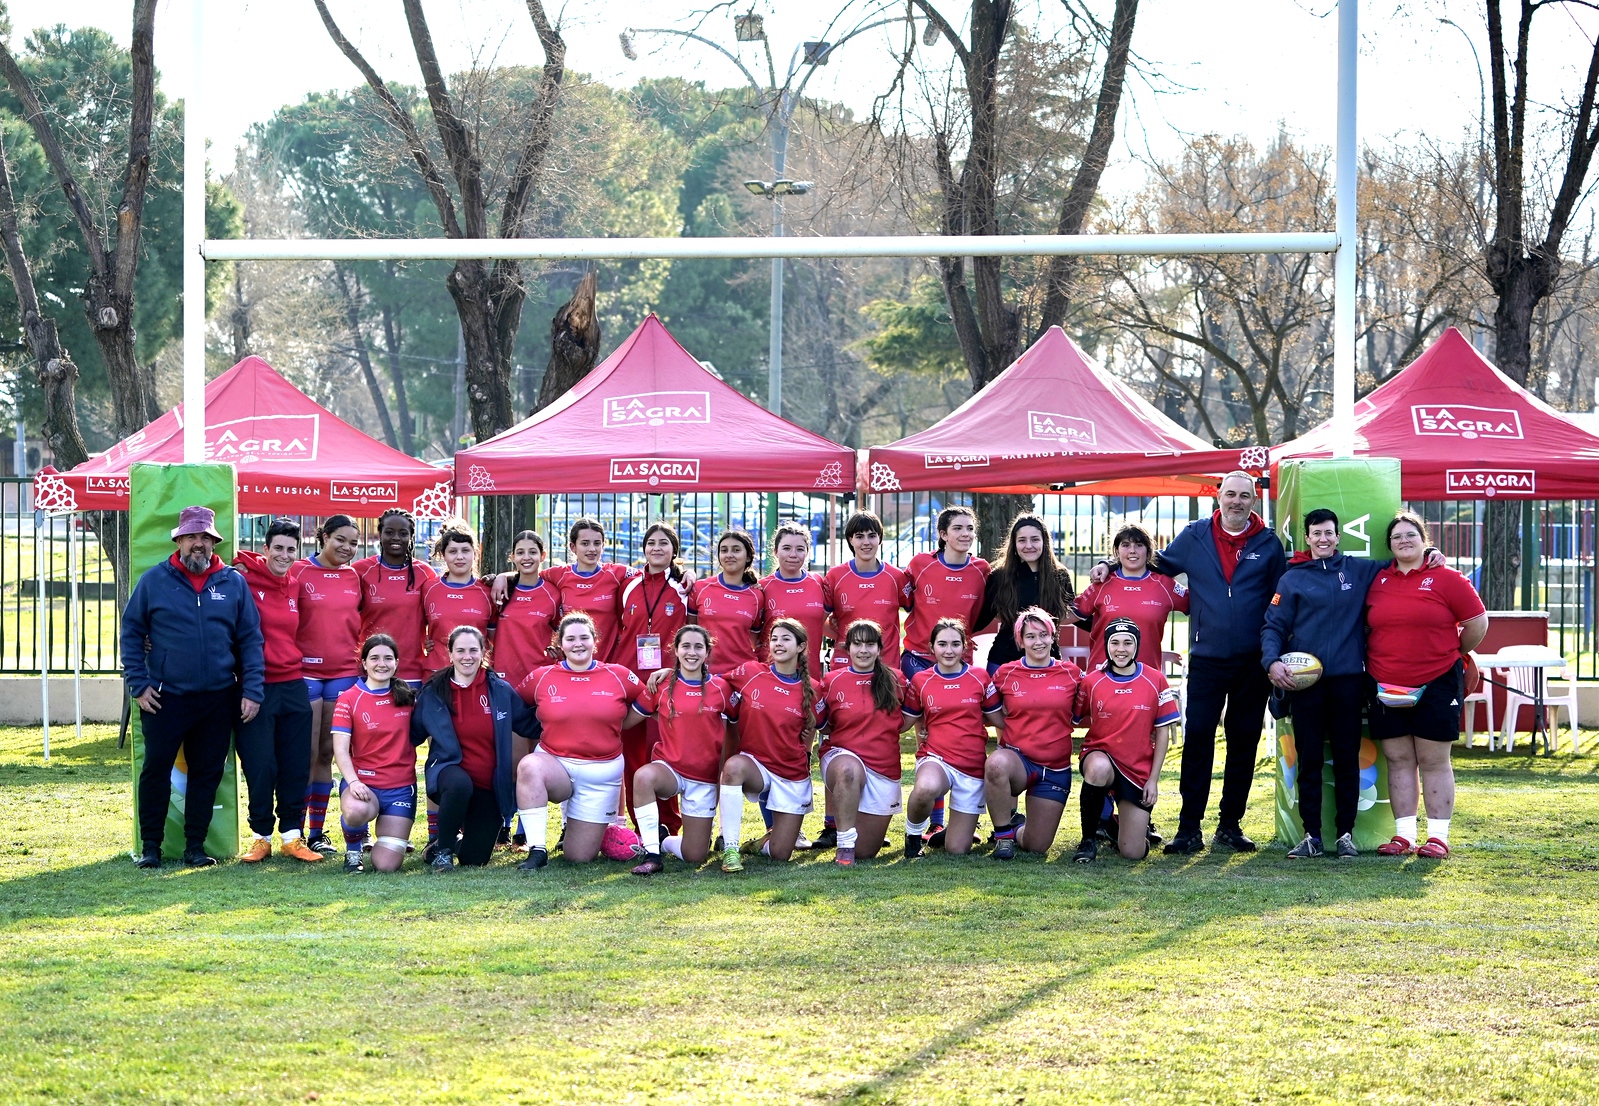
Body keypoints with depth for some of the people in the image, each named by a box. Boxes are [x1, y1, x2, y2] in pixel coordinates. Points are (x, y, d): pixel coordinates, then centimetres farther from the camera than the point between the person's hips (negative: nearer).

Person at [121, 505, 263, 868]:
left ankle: (195, 846, 15)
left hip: (218, 700, 2)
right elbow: (131, 632, 3)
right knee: (156, 770, 1)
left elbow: (250, 640, 5)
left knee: (207, 773, 6)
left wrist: (252, 690, -3)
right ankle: (150, 846, 10)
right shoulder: (154, 581, 1)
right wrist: (139, 684, -4)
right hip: (165, 698, -2)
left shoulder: (234, 583, 5)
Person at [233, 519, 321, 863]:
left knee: (297, 767, 6)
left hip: (292, 686, 5)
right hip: (256, 688, -5)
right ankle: (261, 836, 13)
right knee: (260, 767, -1)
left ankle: (292, 836, 16)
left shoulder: (297, 582, 8)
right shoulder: (245, 578, -7)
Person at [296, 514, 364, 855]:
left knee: (326, 754, 7)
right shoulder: (301, 573, -4)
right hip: (307, 672, -4)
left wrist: (361, 659, 11)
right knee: (307, 755, -3)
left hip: (344, 673, 4)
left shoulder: (354, 577, 9)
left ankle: (317, 833, 12)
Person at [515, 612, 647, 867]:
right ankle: (537, 849, -31)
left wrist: (616, 726, 5)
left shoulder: (618, 676, 0)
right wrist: (546, 725, 4)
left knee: (579, 856, 0)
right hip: (554, 765, 0)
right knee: (529, 767, -39)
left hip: (601, 772, 0)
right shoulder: (542, 678, -1)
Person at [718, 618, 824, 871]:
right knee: (734, 765, -40)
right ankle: (730, 850, -32)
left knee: (780, 854, -1)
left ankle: (769, 839, 41)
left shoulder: (811, 690, -3)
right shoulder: (749, 673, -5)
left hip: (793, 776, 1)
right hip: (755, 764, -1)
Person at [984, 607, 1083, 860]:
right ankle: (1004, 834, -17)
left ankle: (1017, 828, 41)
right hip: (1017, 759, -2)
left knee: (1036, 847, 2)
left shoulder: (1072, 674, 1)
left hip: (1055, 769, 2)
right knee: (996, 763, -40)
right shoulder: (1006, 673, 0)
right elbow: (994, 716, 13)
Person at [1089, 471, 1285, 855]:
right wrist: (1111, 565, 5)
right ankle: (1189, 827, -4)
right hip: (1207, 659, 0)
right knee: (1197, 738, -7)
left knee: (1244, 741, 6)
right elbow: (1158, 566, 18)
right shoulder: (1195, 537, 6)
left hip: (1253, 664, 1)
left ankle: (1231, 824, 15)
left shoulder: (1268, 543, 5)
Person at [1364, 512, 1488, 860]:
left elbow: (1478, 622, 1)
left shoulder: (1447, 579, -3)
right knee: (1399, 760, 6)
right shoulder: (1378, 581, 8)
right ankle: (1404, 835, 11)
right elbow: (1370, 626, 21)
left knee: (1434, 761, 0)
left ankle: (1438, 836, 4)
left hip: (1437, 684, -4)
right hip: (1387, 686, 4)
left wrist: (1454, 654, 9)